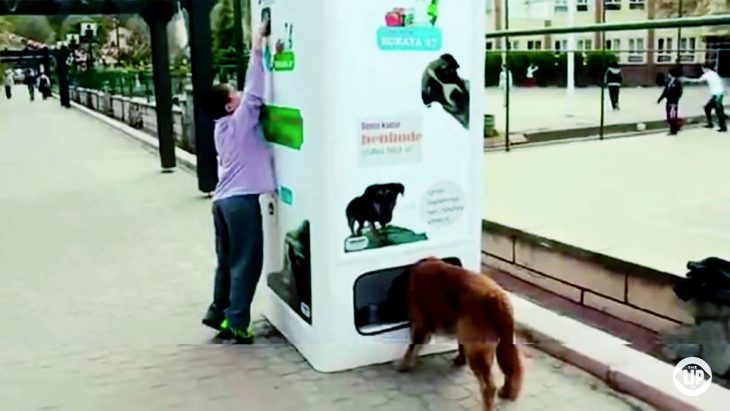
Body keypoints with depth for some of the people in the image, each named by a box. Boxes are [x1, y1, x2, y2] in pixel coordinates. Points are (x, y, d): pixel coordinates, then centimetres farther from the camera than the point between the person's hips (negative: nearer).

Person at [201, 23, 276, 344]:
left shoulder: (222, 127, 13)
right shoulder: (239, 120, -10)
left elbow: (251, 95, 16)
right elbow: (254, 92, -18)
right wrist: (257, 49, -16)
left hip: (223, 199, 9)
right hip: (241, 200, -9)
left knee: (227, 261, 18)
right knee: (246, 263, -2)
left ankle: (218, 311, 28)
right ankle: (235, 324, 1)